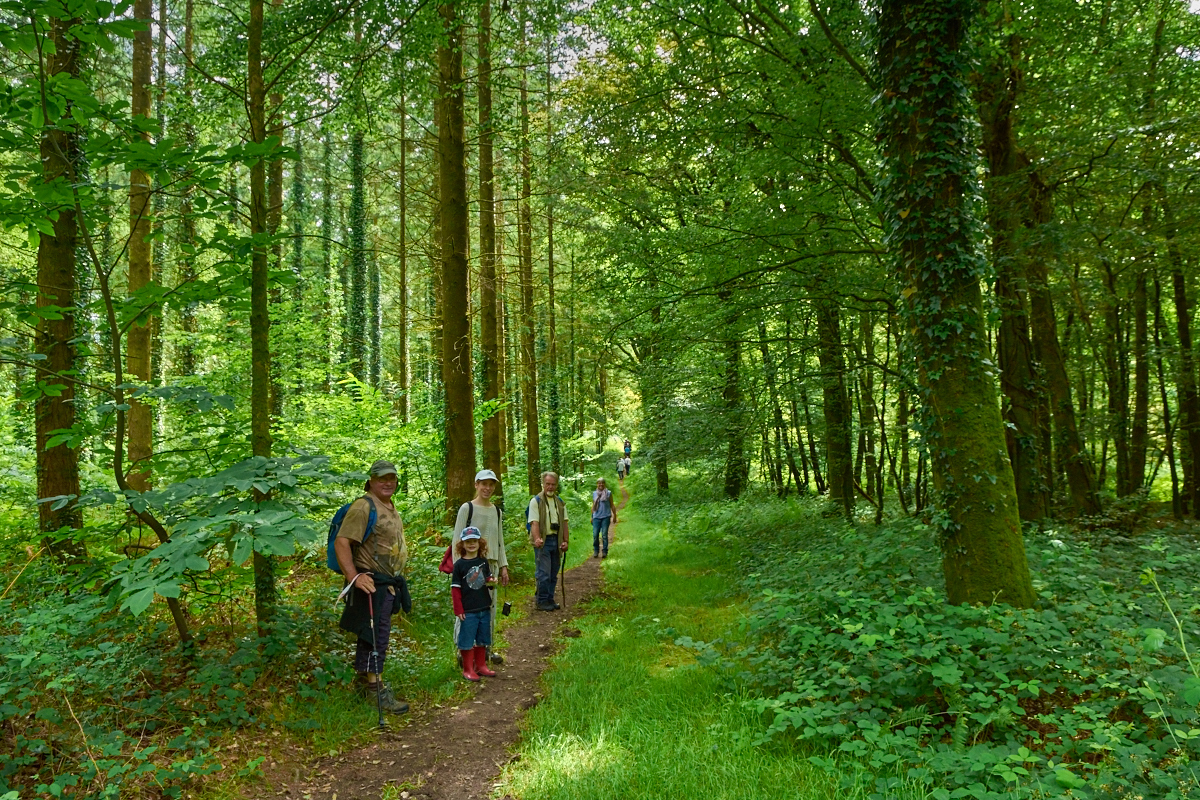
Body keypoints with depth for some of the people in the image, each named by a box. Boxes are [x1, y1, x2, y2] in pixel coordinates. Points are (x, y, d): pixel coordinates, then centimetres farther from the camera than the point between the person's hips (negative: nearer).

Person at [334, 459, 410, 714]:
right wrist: (354, 576, -30)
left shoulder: (391, 508, 15)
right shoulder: (364, 506, -17)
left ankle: (365, 681, 31)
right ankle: (374, 688, 3)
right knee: (376, 635, -6)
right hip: (372, 584, -10)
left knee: (372, 635, 18)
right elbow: (341, 542, -24)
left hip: (389, 583, 10)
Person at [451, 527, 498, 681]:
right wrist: (459, 610, -11)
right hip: (468, 611, -5)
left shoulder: (483, 561, 6)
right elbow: (455, 588, -8)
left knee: (482, 639, 16)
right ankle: (468, 669, 15)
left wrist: (491, 581, -6)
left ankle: (481, 666, 30)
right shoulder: (459, 564, -8)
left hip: (484, 608, 5)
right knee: (467, 640, 2)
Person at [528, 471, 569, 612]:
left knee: (553, 573, 11)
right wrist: (536, 539, -31)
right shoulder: (536, 501, -6)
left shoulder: (560, 502, 14)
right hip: (543, 541, -6)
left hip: (556, 540, 6)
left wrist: (565, 541, 5)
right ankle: (542, 602, 1)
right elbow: (534, 523, -16)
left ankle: (550, 600, 21)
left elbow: (564, 523, 15)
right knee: (544, 573, -8)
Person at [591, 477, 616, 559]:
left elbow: (612, 505, 8)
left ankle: (604, 552, 5)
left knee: (604, 535, -4)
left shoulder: (608, 493, 3)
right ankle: (596, 551, 12)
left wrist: (614, 516, 7)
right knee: (595, 535, -3)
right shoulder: (594, 494, 9)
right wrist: (592, 517, 13)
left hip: (606, 516, -2)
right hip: (596, 517, 2)